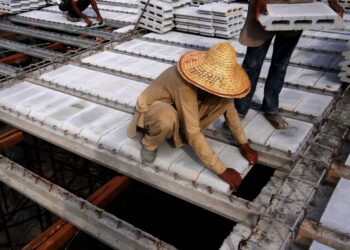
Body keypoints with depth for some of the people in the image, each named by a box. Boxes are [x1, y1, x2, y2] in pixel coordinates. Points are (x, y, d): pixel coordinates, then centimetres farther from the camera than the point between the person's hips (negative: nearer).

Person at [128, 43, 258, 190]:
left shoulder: (213, 78, -19)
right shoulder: (185, 87, -39)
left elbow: (229, 108, -6)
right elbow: (193, 135, -40)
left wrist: (244, 145, -9)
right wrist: (222, 171, -36)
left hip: (179, 107, 6)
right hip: (152, 109, -6)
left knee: (223, 100, -16)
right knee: (167, 118, -44)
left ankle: (182, 131, -1)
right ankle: (150, 144, -9)